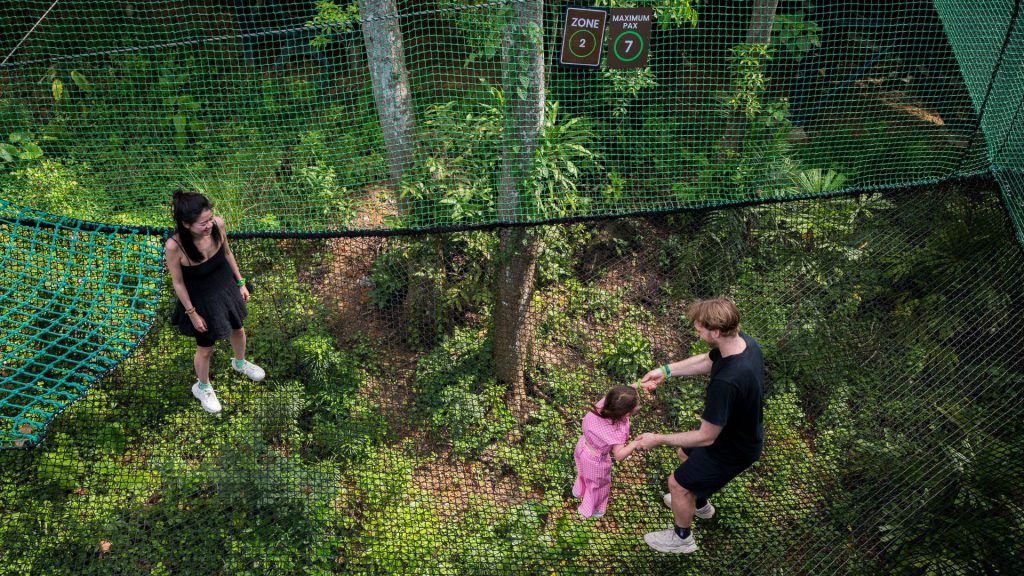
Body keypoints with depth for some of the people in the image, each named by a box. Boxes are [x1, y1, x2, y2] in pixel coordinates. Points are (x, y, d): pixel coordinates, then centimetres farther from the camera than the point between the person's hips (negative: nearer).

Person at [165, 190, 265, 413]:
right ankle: (202, 387, 51)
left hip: (227, 289, 4)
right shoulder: (174, 246, -36)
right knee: (205, 348, 19)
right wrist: (192, 313, -10)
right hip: (202, 300, -4)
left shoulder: (218, 224, -26)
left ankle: (240, 363, 65)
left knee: (238, 329, 30)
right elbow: (178, 282, -19)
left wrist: (240, 282, 6)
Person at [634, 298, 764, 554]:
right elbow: (707, 360, 6)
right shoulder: (744, 342, -17)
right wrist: (666, 370, 0)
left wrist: (658, 439, -21)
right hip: (743, 429, 8)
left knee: (678, 484, 13)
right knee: (685, 453, 31)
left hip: (734, 448, -8)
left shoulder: (726, 382, -44)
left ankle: (682, 538, 42)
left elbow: (706, 437, -32)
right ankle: (700, 504, 59)